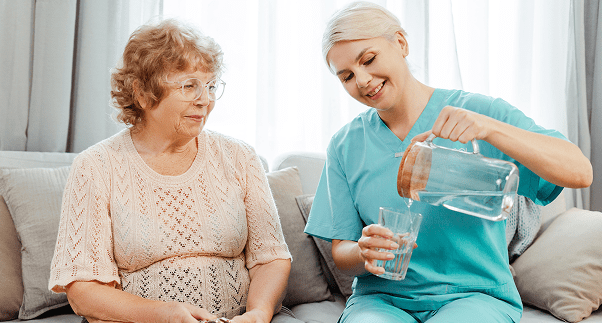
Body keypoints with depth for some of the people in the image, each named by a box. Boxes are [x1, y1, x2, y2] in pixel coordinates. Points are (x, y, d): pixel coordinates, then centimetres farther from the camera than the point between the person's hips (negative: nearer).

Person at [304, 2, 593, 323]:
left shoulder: (479, 110, -3)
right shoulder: (345, 146, 5)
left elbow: (580, 172, -12)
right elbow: (341, 253, 5)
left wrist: (489, 127, -26)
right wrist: (364, 252, -19)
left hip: (475, 295, -1)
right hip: (382, 297, 2)